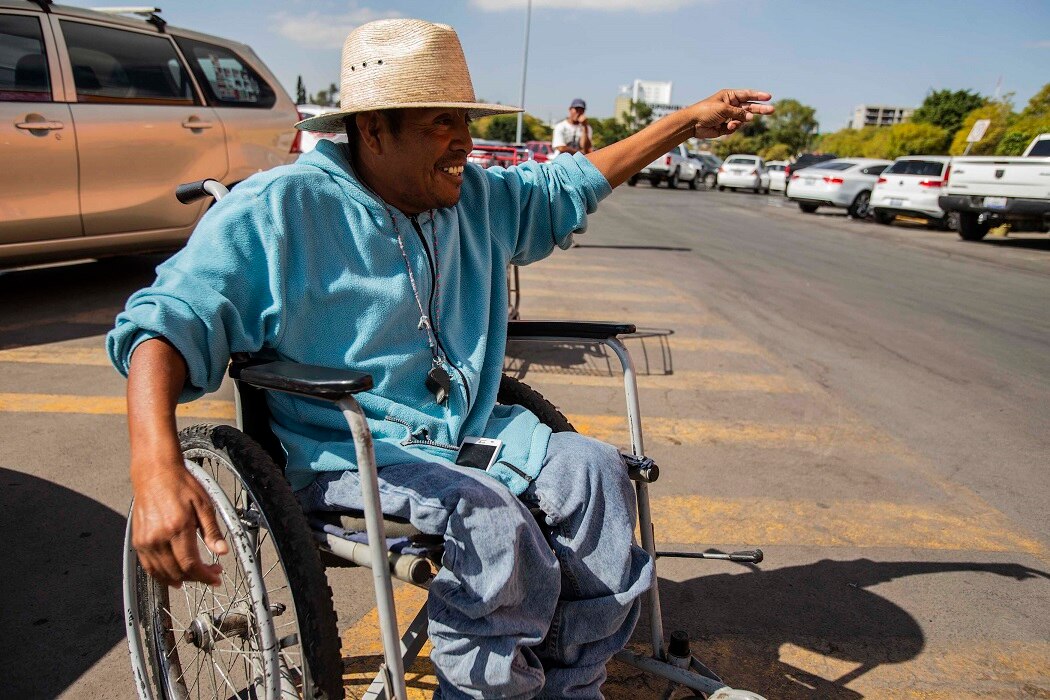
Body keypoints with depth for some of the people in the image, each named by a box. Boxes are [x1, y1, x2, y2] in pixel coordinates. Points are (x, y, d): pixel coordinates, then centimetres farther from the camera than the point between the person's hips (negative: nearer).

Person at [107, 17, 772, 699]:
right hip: (344, 452, -6)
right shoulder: (278, 209, -10)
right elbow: (170, 320, -16)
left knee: (595, 473, -15)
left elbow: (568, 186, 22)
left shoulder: (476, 198, 10)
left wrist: (690, 121, 21)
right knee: (488, 517, -31)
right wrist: (157, 469, -35)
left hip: (470, 428, 7)